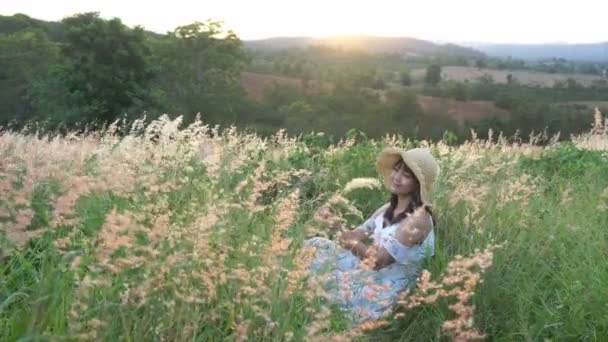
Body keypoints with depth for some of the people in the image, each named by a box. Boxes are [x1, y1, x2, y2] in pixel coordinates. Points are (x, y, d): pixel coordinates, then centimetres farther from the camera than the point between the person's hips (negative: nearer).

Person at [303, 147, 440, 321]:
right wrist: (350, 238, -17)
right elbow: (352, 236, 5)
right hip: (367, 269, 8)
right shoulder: (389, 208, 5)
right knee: (314, 247, 0)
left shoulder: (418, 219, -22)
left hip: (387, 288, -8)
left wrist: (353, 242, -15)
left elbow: (379, 261, -24)